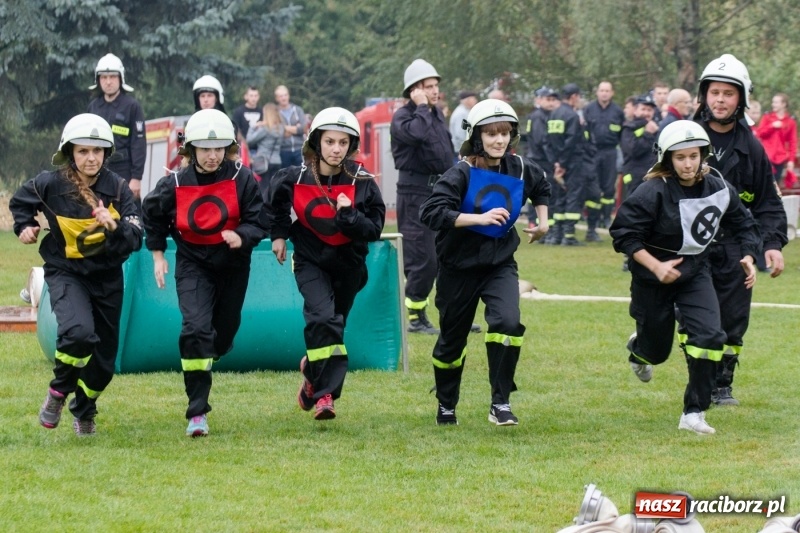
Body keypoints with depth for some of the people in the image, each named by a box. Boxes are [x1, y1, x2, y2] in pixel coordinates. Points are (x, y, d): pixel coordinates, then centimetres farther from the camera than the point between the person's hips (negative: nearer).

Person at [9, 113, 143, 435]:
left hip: (107, 277, 3)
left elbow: (135, 240, -19)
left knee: (103, 359, 10)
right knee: (78, 331, -31)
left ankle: (84, 411, 38)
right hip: (66, 273, -3)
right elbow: (20, 202, 10)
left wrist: (114, 227, -35)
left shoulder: (117, 189, -11)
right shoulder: (51, 184, -13)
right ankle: (59, 391, -3)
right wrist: (25, 227, -2)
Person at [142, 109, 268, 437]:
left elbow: (258, 222, -9)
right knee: (196, 328, -19)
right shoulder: (175, 184, -11)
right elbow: (152, 214, 9)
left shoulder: (241, 179, -13)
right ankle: (197, 413, -18)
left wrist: (242, 237, -30)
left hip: (232, 264, 2)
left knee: (224, 333, 14)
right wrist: (157, 254, 8)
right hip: (193, 264, -2)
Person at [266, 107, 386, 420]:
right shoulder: (295, 179, -12)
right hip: (310, 260, -2)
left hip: (348, 264, 2)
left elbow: (374, 230, -15)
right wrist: (278, 235, 11)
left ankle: (312, 368, 39)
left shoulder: (362, 182, -14)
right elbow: (276, 203, 11)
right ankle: (324, 393, -18)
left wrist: (349, 215, -29)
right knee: (323, 318, -21)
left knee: (333, 324, 11)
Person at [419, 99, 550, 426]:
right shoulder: (462, 174, -17)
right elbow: (431, 212, -30)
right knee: (452, 339, 11)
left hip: (500, 263, 2)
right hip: (460, 267, -2)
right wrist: (480, 218, -34)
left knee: (508, 323, -23)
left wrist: (543, 222, 15)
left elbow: (541, 187, 22)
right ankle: (446, 405, 36)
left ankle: (500, 404, -12)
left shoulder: (520, 170, -3)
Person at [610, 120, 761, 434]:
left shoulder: (719, 189, -9)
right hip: (654, 278, -3)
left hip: (695, 273, 3)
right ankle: (637, 348, 53)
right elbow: (624, 235, -21)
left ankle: (694, 413, -4)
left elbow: (742, 225, 6)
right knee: (657, 349, 11)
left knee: (709, 336, -17)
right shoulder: (653, 192, -23)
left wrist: (748, 257, -10)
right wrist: (656, 266, -30)